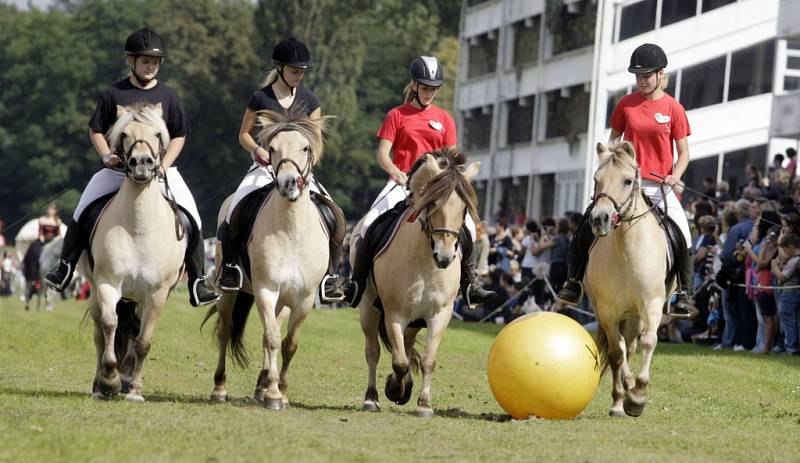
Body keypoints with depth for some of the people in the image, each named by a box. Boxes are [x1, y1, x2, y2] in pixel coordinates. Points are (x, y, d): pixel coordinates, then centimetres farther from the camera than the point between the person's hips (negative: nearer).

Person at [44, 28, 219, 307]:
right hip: (118, 168, 0)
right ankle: (65, 269, 2)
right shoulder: (114, 94, 3)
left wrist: (163, 166, -6)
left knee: (192, 217, -14)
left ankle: (197, 282, -7)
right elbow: (96, 130, 8)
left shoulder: (167, 96, 6)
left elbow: (179, 136, 9)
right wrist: (106, 156, -10)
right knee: (83, 209, -12)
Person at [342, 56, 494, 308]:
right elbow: (382, 154, -3)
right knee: (370, 225, -23)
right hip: (401, 182, -2)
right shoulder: (397, 116, 5)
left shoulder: (444, 119, 12)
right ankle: (356, 283, -10)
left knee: (467, 225, -17)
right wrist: (395, 171, -23)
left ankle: (468, 284, -4)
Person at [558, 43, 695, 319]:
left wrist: (675, 176, -18)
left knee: (683, 237, -16)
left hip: (660, 186, -2)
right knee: (587, 227, -7)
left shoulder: (673, 109, -2)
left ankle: (685, 296, -5)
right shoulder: (626, 104, 5)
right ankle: (574, 283, 7)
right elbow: (614, 139, 15)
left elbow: (683, 153, -1)